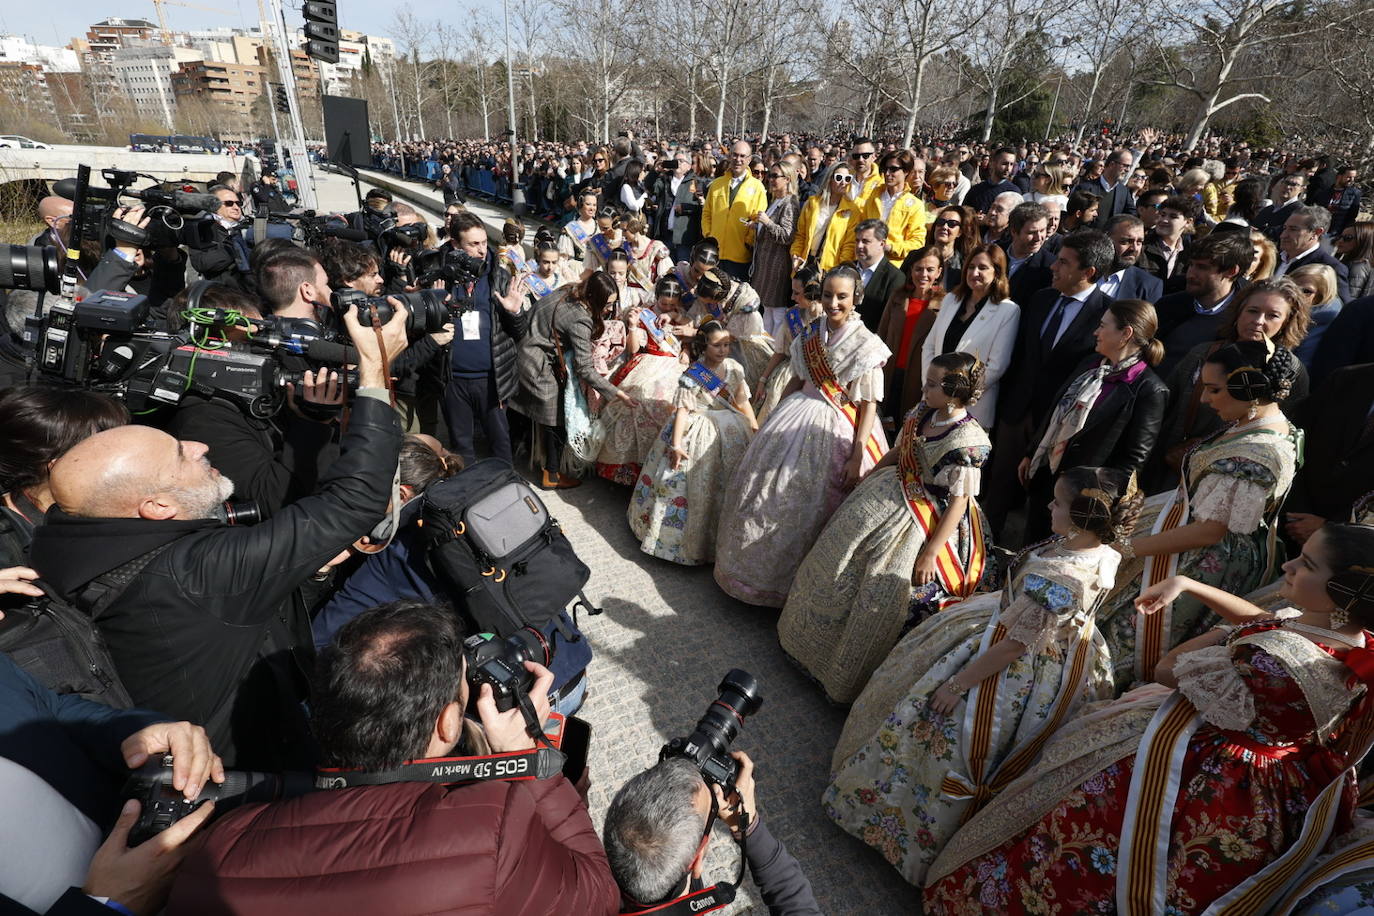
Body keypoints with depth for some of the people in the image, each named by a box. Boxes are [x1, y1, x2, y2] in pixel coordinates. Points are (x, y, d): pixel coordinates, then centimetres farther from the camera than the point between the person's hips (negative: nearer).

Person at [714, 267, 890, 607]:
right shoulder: (812, 333, 5)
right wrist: (774, 415, 12)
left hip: (834, 431, -5)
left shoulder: (866, 345, -11)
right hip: (796, 418, 6)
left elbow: (869, 404, -13)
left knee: (807, 508, 4)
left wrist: (858, 455, -18)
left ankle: (790, 580, 26)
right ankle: (755, 566, 32)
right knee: (767, 494, 11)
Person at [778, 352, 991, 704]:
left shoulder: (968, 441, -25)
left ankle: (850, 674, 22)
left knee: (885, 590, -3)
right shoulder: (922, 411, -4)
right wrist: (866, 480, 17)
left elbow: (958, 502, -23)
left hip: (929, 521, -8)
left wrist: (930, 552, -22)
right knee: (835, 557, 16)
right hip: (891, 495, 8)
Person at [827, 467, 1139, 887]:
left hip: (1021, 674, -8)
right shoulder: (1104, 551, -12)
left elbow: (1012, 647, -28)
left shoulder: (1058, 580, -37)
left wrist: (957, 684, -18)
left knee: (927, 721, 10)